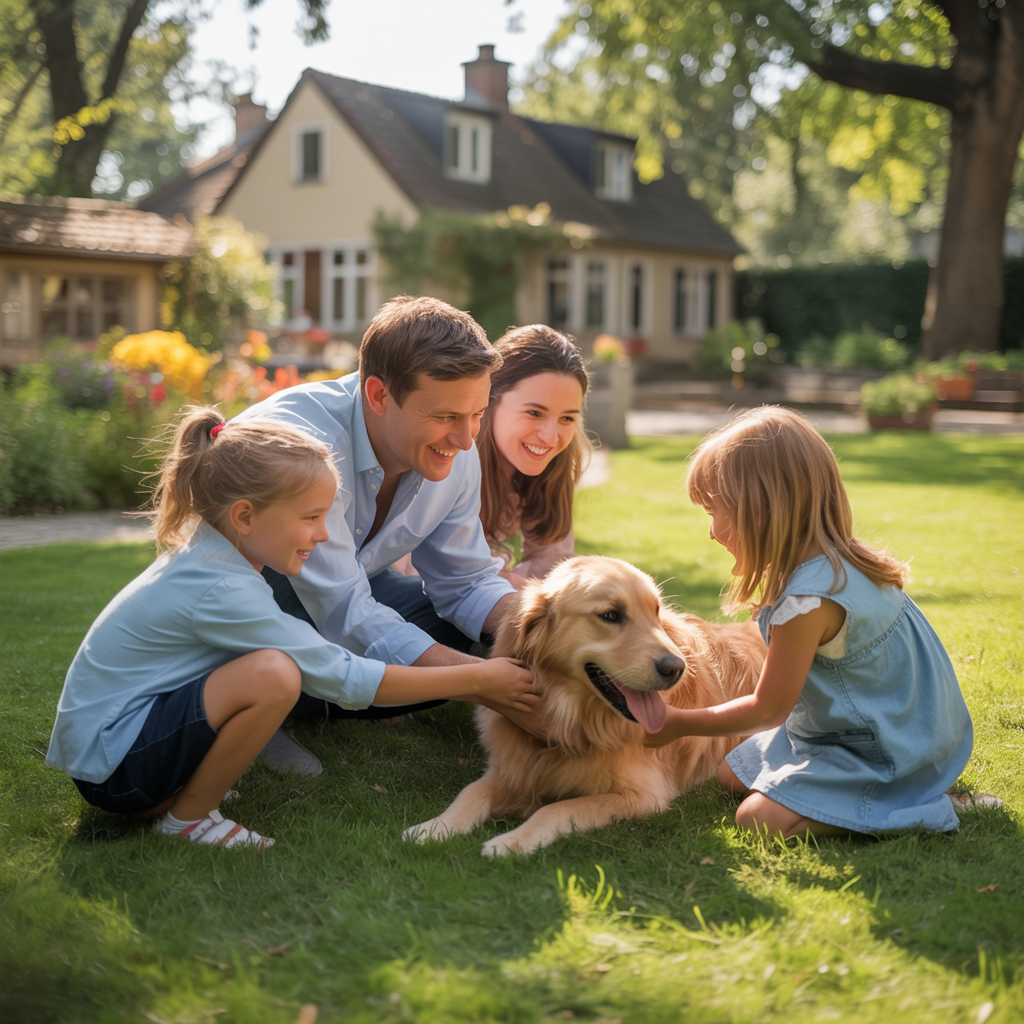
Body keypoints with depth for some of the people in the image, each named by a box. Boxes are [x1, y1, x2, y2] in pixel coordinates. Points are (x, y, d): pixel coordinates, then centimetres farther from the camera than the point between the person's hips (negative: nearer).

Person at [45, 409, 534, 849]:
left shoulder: (209, 555, 4)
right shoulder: (223, 591, -24)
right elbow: (342, 679, -22)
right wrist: (476, 680, -17)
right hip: (107, 765, -10)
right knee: (273, 673, -29)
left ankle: (179, 788, 9)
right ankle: (187, 817, -8)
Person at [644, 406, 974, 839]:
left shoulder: (808, 601, -30)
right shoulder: (837, 561, -2)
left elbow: (767, 710, -17)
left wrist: (677, 723, -5)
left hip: (887, 753, -10)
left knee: (759, 818, -20)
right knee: (733, 775, 14)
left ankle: (922, 805, -8)